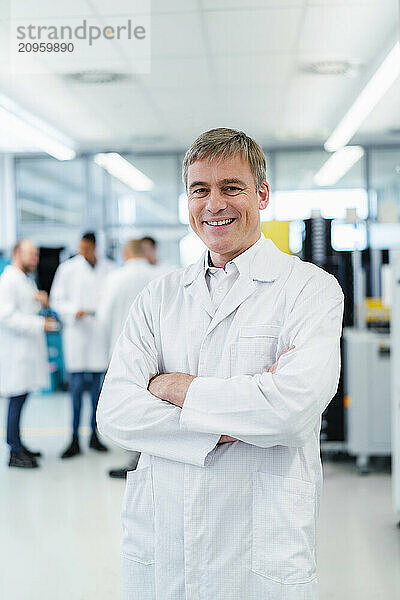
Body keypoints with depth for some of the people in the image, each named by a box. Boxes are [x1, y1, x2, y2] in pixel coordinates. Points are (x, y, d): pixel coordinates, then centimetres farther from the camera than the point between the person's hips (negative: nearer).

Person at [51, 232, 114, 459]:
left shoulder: (109, 268, 7)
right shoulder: (67, 268, 3)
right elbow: (57, 299, 5)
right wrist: (75, 311, -11)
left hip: (101, 332, 2)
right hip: (77, 331, -2)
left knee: (99, 385, 6)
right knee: (77, 386, -5)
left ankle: (95, 435, 17)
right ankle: (75, 440, 0)